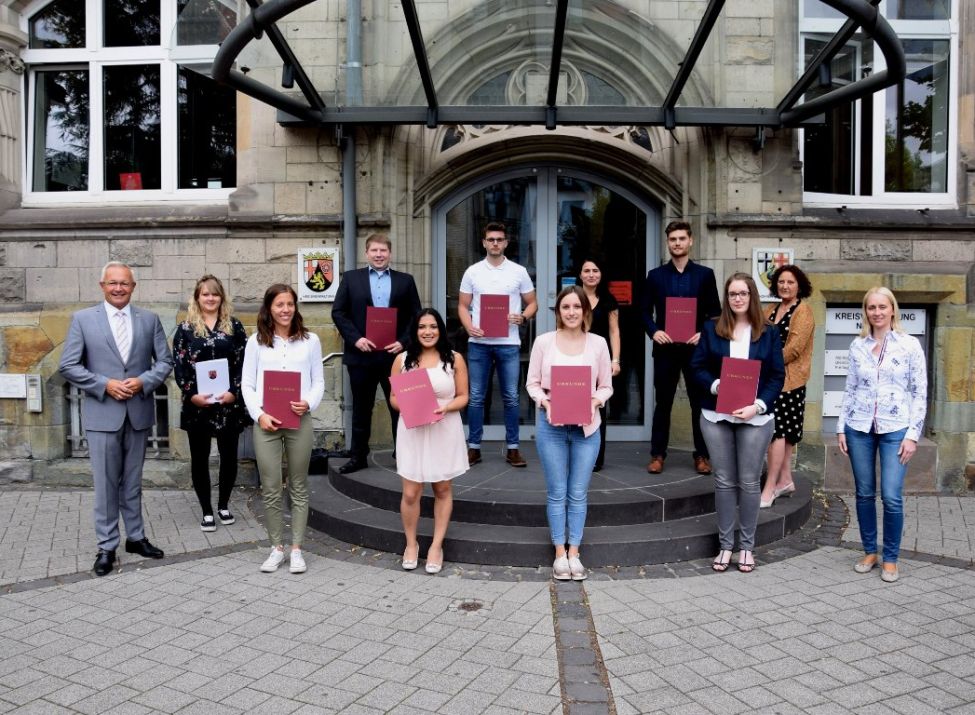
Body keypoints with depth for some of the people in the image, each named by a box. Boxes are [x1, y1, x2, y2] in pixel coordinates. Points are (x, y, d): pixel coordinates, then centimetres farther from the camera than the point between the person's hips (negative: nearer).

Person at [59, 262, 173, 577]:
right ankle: (107, 547, 14)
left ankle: (136, 537, 26)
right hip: (102, 414, -2)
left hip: (139, 412, 2)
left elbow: (165, 360, 5)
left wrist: (143, 381, -12)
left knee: (132, 481, 14)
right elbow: (68, 366, -4)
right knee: (106, 483, 3)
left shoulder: (149, 319, 6)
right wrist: (105, 385, -14)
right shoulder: (82, 319, -1)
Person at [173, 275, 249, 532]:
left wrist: (234, 392, -12)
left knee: (229, 455, 7)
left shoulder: (234, 326, 5)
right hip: (196, 403, 0)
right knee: (200, 457, 5)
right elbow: (179, 365, -1)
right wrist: (191, 394, -14)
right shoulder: (185, 328, 3)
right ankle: (206, 511, 17)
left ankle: (223, 505, 25)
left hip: (229, 402, 1)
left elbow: (243, 363, 0)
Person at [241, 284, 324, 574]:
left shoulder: (310, 340, 5)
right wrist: (259, 414, -9)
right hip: (266, 421, 0)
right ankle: (276, 548, 16)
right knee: (270, 490, 3)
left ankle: (296, 549, 15)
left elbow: (319, 381, 6)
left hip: (299, 420, 0)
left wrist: (309, 403, -13)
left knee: (298, 487, 7)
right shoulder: (256, 342, 5)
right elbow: (247, 384, 4)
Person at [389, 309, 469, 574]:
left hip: (445, 431, 0)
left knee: (442, 490, 9)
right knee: (411, 493, 0)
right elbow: (394, 398, 5)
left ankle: (436, 546, 22)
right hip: (412, 431, 0)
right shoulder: (402, 360, 3)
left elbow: (463, 397, 2)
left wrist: (445, 407, -17)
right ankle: (411, 543, 21)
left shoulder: (454, 359, 0)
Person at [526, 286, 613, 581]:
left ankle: (574, 553, 19)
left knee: (578, 493, 7)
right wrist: (544, 401, -15)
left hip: (586, 426, 1)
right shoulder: (543, 341, -1)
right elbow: (532, 382, 3)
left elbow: (606, 385, 6)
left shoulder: (598, 343, 1)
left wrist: (596, 400, -14)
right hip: (551, 424, -1)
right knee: (557, 492, 7)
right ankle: (559, 553, 18)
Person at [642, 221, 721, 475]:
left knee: (700, 403, 6)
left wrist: (703, 334, -12)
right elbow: (646, 311, 7)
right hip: (665, 349, 0)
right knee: (662, 403, 6)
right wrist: (653, 331, -11)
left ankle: (702, 455, 16)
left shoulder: (705, 274, 5)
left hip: (695, 348, 0)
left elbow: (715, 312, 4)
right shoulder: (656, 275, 6)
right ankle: (657, 454, 13)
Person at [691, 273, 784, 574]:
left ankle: (746, 546, 17)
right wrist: (716, 386, -16)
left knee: (749, 482, 4)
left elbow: (777, 376, 0)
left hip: (756, 417, -1)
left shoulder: (768, 333, 3)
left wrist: (758, 405, -14)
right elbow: (697, 367, 3)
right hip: (716, 416, 1)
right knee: (724, 481, 6)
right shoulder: (711, 329, 5)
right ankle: (725, 545, 17)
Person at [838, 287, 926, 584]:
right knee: (864, 493, 8)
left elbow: (920, 393, -1)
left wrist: (913, 434, -7)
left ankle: (890, 558, 10)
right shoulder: (857, 346, 6)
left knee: (892, 497, -6)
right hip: (860, 428, 3)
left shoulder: (910, 345, -2)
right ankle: (870, 551, 23)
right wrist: (841, 427, 6)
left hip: (895, 429, -3)